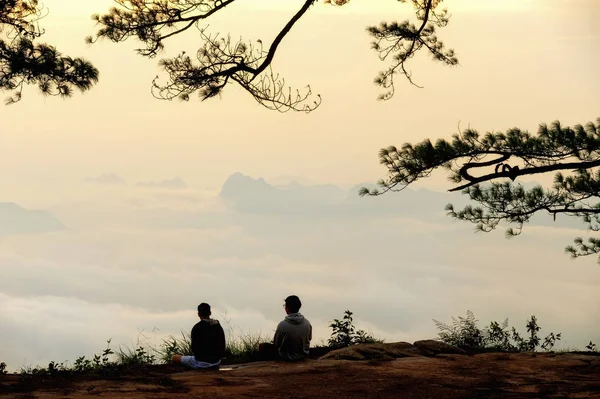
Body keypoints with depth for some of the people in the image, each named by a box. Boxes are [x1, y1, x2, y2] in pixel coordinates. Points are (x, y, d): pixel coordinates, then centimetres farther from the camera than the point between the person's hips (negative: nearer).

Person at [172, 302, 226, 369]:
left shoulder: (197, 328, -15)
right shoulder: (219, 327, 1)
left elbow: (194, 348, -12)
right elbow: (222, 347, 5)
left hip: (201, 363, -5)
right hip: (217, 362, 5)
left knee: (175, 358, 13)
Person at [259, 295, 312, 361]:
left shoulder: (282, 325, -26)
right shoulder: (307, 323, -14)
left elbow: (276, 343, -10)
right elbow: (309, 338, 4)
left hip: (287, 357, -5)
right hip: (303, 355, 5)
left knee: (262, 346, 14)